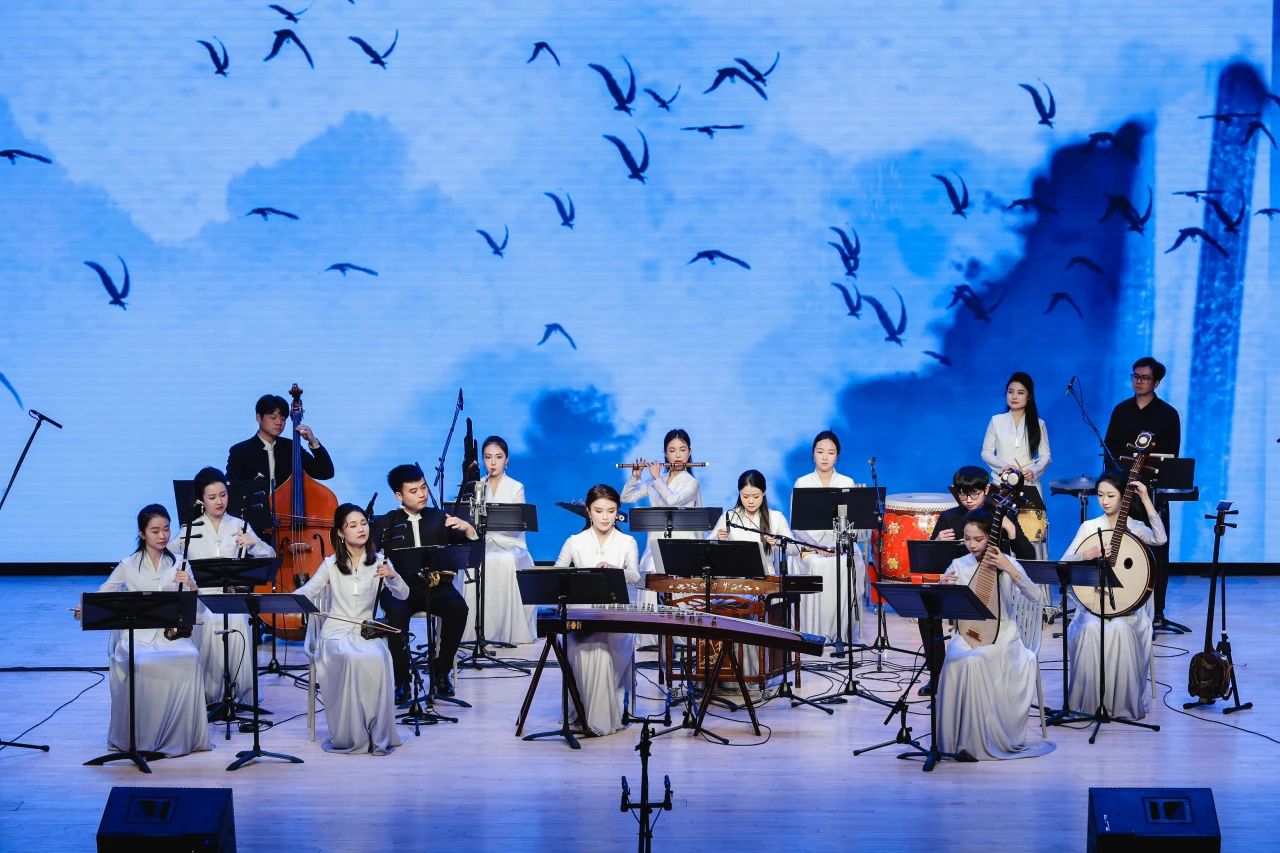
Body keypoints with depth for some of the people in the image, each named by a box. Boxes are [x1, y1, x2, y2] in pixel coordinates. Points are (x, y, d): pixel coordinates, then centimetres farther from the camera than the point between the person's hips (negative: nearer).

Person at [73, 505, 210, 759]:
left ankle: (179, 736, -19)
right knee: (142, 666, -36)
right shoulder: (128, 566, 6)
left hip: (172, 632, 2)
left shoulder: (179, 565, 10)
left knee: (189, 659, -32)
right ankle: (140, 737, -18)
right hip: (136, 634, -1)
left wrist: (191, 586, -14)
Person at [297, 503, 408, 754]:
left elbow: (403, 595, 0)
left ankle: (378, 734, -22)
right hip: (336, 632, -1)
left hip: (366, 631, 1)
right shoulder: (331, 565, 6)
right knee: (353, 659, -34)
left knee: (378, 659, -33)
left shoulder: (378, 562, 7)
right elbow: (304, 593, 2)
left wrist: (392, 576, -21)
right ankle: (350, 735, -22)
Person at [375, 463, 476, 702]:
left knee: (458, 607, -30)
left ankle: (441, 671, -11)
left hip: (436, 586, 1)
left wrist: (467, 528, -12)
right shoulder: (386, 524, 12)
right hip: (400, 587, -1)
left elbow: (471, 548, 9)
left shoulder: (440, 518, 15)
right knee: (397, 612, -34)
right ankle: (401, 680, -20)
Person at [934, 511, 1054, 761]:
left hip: (1001, 633, -2)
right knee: (956, 659, -32)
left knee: (975, 660, -34)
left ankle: (983, 741, -23)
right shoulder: (958, 565, 6)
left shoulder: (1006, 562, -1)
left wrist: (1010, 570, -24)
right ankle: (957, 738, -20)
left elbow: (1035, 596, -13)